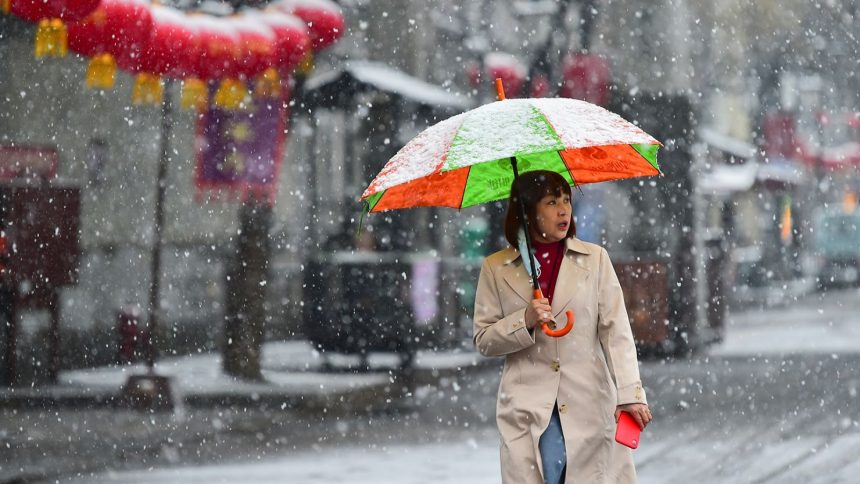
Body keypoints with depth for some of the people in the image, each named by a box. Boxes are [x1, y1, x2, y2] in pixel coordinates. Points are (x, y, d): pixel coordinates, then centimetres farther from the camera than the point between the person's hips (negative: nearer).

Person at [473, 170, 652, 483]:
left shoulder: (595, 259, 6)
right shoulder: (496, 269, 6)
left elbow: (616, 331, -1)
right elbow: (483, 341, 8)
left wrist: (630, 393, -13)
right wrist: (525, 322, -11)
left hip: (590, 408, 0)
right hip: (529, 412, 0)